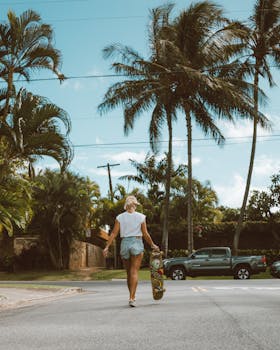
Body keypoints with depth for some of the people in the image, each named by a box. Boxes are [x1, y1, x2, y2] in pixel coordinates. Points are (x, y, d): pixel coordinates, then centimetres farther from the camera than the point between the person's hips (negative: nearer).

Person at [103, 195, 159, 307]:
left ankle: (132, 297, 24)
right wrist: (152, 245, 14)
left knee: (129, 272, 15)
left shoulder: (120, 217, 3)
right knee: (134, 272, -6)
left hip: (125, 243, 3)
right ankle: (131, 298, -17)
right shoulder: (141, 217, -1)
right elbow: (145, 234, 1)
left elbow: (114, 233, -4)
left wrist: (107, 247, -4)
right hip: (137, 243, -2)